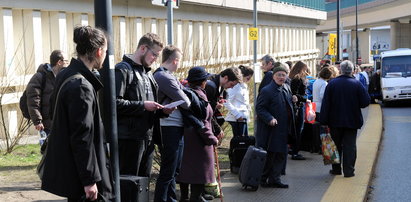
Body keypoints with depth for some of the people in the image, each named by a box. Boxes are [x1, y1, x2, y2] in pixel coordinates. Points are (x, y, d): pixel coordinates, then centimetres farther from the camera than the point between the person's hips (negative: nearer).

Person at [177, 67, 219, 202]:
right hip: (198, 142, -9)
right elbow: (202, 123, -20)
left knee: (185, 167, 15)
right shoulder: (199, 96, -17)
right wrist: (212, 139, -12)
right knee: (199, 170, -2)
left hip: (184, 139, 9)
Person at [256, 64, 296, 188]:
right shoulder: (266, 91, -14)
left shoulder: (287, 88, 12)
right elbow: (259, 108, -17)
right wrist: (270, 119, -27)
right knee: (268, 156, 0)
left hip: (282, 131, 8)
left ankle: (274, 179, 19)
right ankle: (263, 179, 12)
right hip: (269, 131, -8)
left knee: (281, 155, 11)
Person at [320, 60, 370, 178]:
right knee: (350, 146, 4)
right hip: (352, 121, -1)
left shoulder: (332, 84, -5)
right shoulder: (357, 84, -8)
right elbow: (366, 102, -7)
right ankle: (348, 171, 1)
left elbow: (325, 104, -5)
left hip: (335, 121, 1)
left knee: (336, 145, 14)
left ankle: (336, 169, 20)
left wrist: (324, 121, -1)